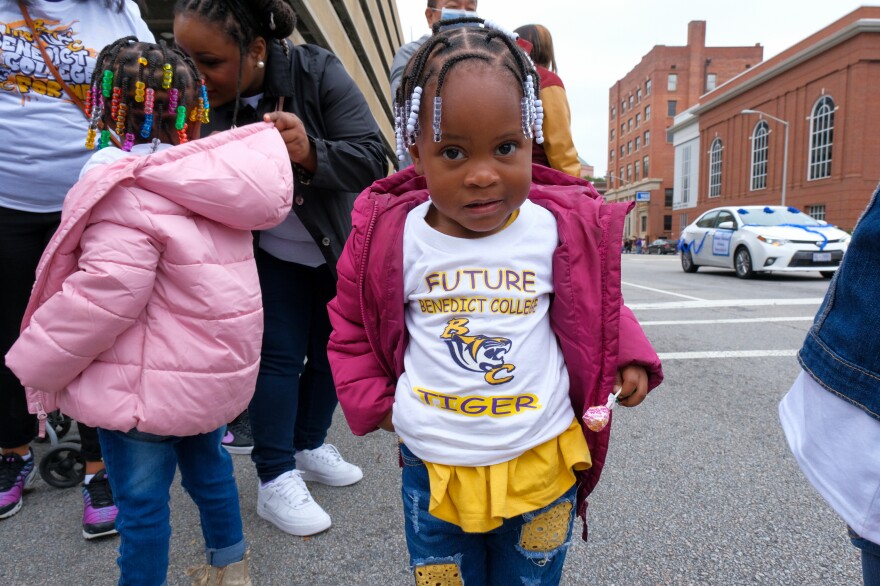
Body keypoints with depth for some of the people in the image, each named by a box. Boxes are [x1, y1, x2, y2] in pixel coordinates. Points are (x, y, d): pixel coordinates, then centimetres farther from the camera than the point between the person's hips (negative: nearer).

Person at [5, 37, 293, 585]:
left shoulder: (128, 191, -22)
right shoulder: (209, 179, 5)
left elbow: (102, 298, -23)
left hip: (151, 388, -9)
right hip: (216, 371, 9)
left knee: (141, 501, 9)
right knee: (207, 462, 25)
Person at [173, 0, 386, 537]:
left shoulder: (318, 72, -22)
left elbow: (372, 161, -27)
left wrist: (311, 152, -43)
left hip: (339, 246, 1)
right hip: (272, 253, -1)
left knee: (330, 349, 10)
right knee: (280, 353, -6)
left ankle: (310, 446, 32)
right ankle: (276, 481, 9)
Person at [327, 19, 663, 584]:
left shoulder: (563, 229, -10)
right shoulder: (392, 236, -11)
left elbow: (597, 304, 9)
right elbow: (351, 326, 5)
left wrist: (628, 355, -6)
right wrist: (373, 401, -1)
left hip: (541, 464, 1)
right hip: (433, 469, 1)